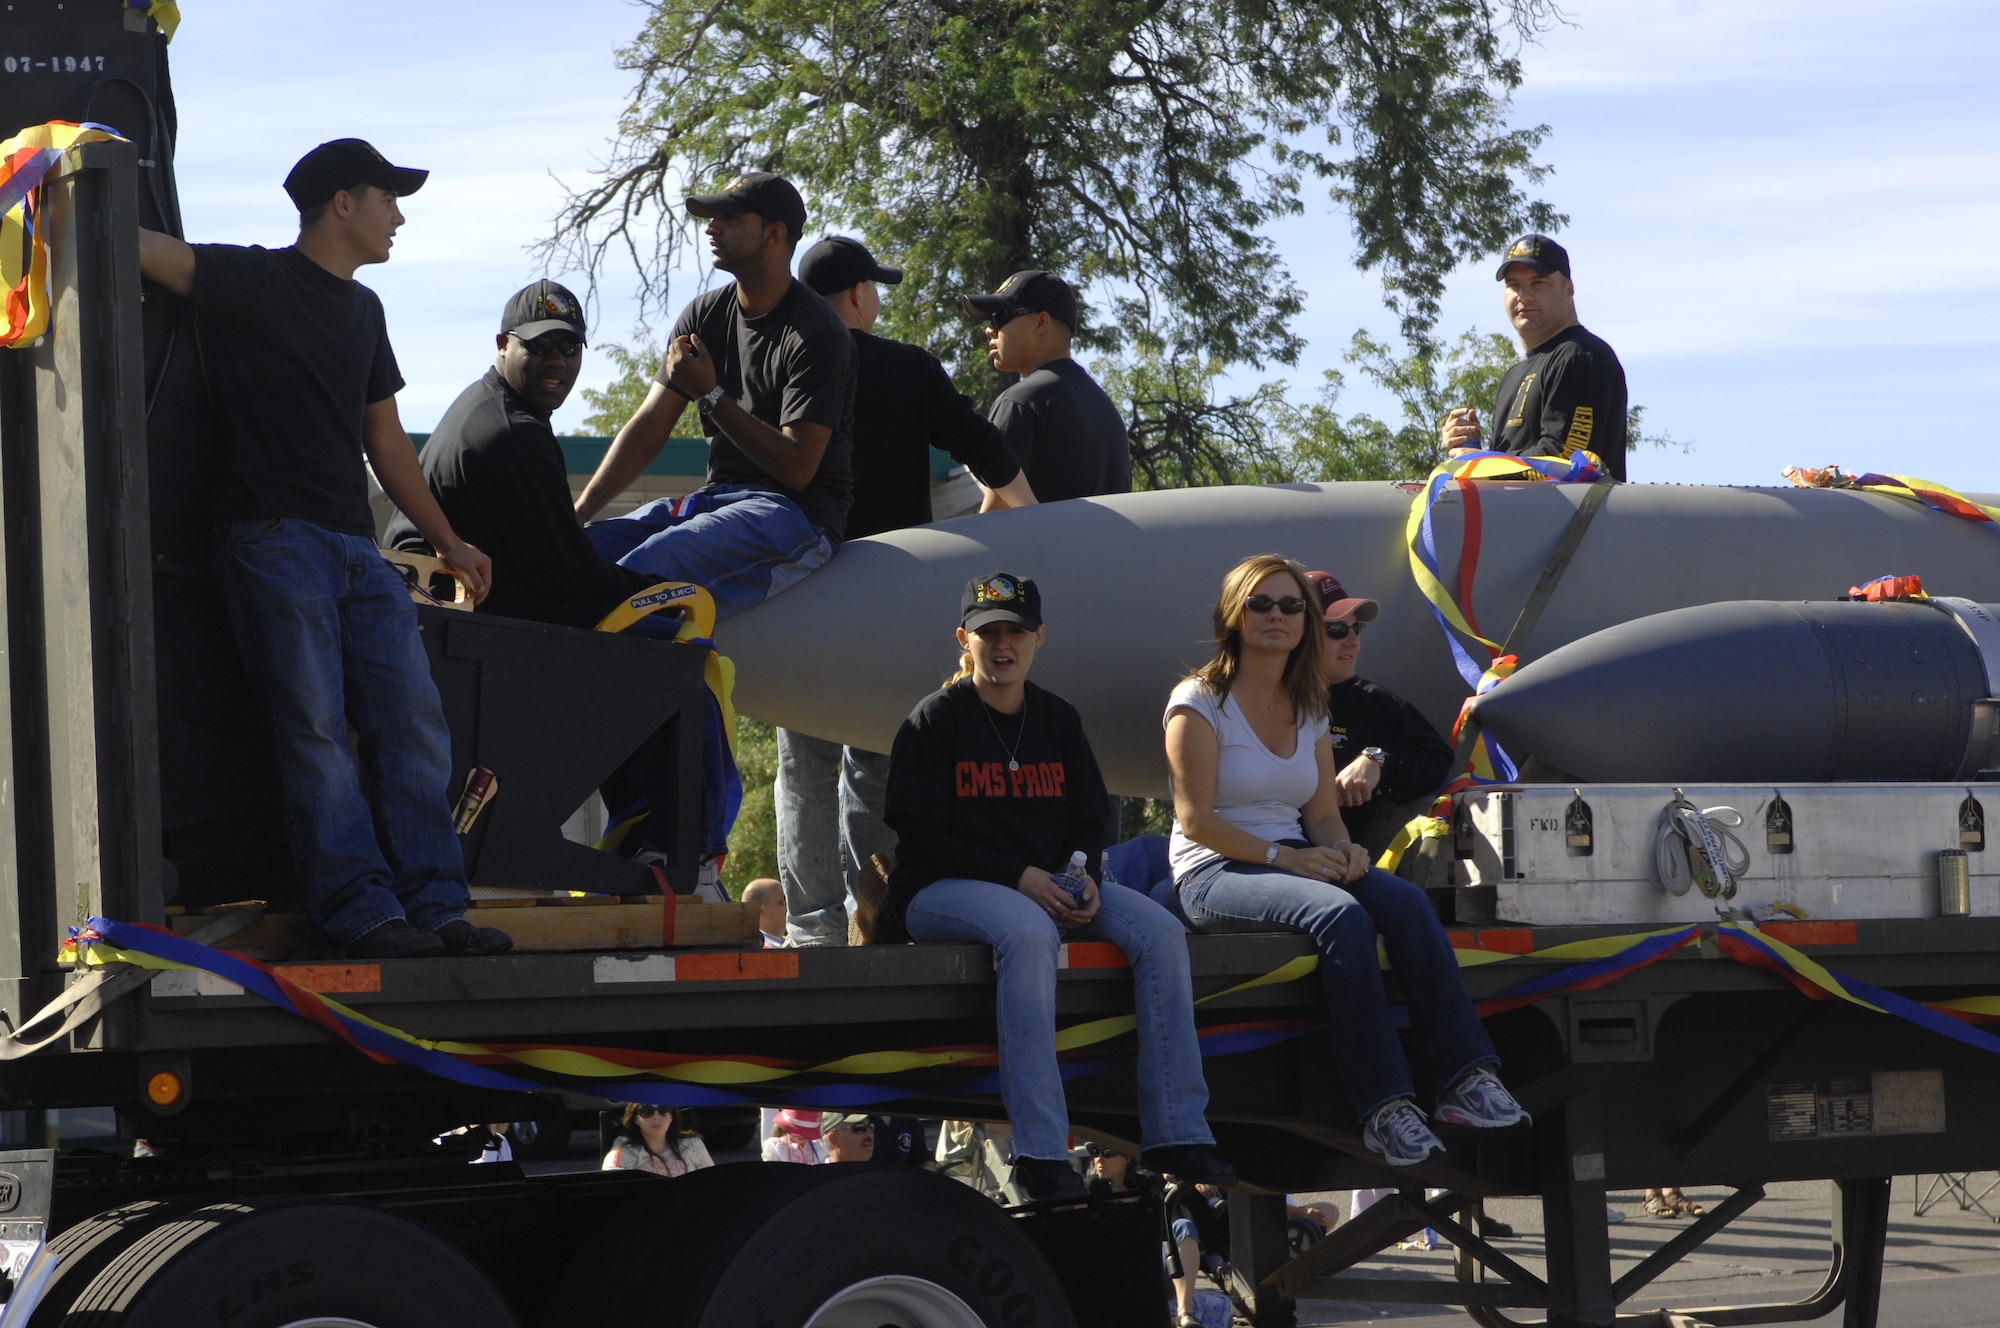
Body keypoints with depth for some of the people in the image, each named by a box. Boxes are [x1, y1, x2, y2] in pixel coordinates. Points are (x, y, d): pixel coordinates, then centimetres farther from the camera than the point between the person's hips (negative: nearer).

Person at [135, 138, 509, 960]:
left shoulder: (362, 309, 22)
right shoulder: (250, 281, 0)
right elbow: (136, 243, -11)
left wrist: (447, 542, 24)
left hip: (356, 547, 7)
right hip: (272, 541, -7)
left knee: (413, 724, -3)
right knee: (313, 730, -11)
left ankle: (433, 907, -4)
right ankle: (358, 910, -13)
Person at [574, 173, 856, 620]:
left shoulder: (817, 335, -11)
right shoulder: (704, 315, 12)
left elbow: (797, 469, -16)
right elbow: (647, 430, 11)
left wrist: (711, 395, -15)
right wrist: (576, 513, -1)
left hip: (799, 515, -8)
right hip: (716, 498, 8)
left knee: (650, 563, -34)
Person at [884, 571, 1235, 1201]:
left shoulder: (1058, 719, 14)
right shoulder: (934, 720, -3)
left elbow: (1087, 821, 17)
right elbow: (920, 838, -9)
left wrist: (1083, 877, -7)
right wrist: (1017, 877, -19)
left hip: (1047, 885, 6)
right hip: (942, 890, -6)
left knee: (1159, 930, -18)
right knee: (1029, 932, -39)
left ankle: (1176, 1135, -20)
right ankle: (1040, 1152, -42)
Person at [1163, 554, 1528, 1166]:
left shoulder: (1308, 709, 16)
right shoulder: (1200, 702, -4)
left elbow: (1323, 813, 15)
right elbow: (1195, 819, -11)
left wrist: (1341, 847, -9)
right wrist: (1283, 857, -19)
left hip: (1297, 860, 6)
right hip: (1215, 876, -6)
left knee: (1406, 900, -24)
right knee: (1341, 913, -35)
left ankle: (1466, 1079, -32)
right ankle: (1383, 1106, -37)